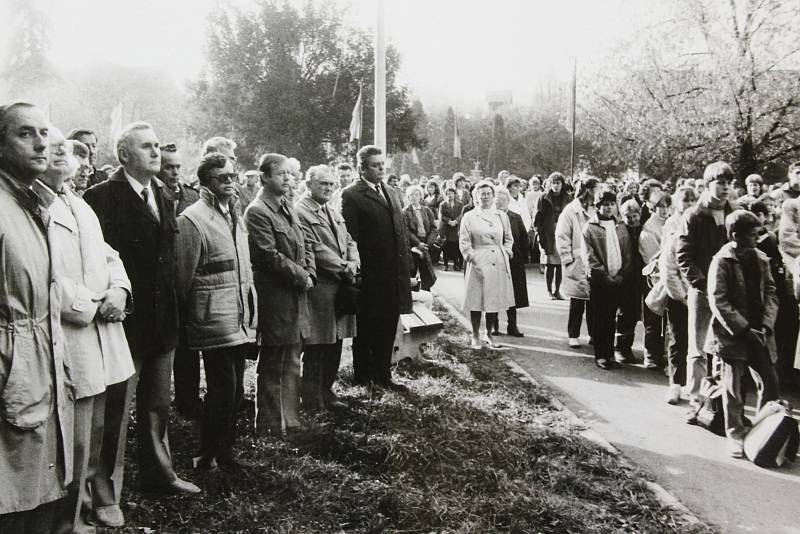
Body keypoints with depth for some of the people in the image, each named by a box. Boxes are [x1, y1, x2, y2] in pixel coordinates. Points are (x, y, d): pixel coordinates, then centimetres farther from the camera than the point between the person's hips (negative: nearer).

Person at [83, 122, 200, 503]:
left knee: (157, 405, 20)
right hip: (125, 323, -7)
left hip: (162, 323, 7)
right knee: (115, 410, 3)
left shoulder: (162, 196, 12)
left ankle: (158, 472, 37)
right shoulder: (101, 198, -11)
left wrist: (172, 311, 8)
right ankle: (105, 493, 17)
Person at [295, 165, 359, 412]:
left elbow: (348, 241, 17)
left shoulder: (333, 213, 19)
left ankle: (326, 391, 27)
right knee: (316, 348, 0)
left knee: (334, 345, 14)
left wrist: (353, 263, -3)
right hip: (319, 287, -8)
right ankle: (313, 401, 11)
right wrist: (343, 267, -15)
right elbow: (315, 249, -17)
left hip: (341, 285, 9)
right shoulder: (300, 213, -10)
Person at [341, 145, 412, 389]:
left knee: (388, 327, 13)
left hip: (394, 275, 7)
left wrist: (405, 267, 11)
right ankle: (362, 376, 20)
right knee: (366, 327, 7)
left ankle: (383, 375, 25)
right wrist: (356, 270, -16)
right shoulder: (352, 195, -8)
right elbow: (350, 238, -12)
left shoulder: (393, 193, 15)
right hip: (370, 276, -6)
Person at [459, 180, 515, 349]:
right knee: (476, 301, -2)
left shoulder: (502, 216, 11)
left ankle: (489, 335, 22)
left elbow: (508, 239, 18)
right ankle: (475, 337, 11)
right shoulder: (469, 217, 2)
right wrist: (473, 258, -10)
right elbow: (464, 242, 0)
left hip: (499, 264, 3)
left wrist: (506, 253, 4)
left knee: (495, 300, 7)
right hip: (478, 265, -3)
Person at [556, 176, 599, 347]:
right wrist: (568, 259, -10)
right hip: (578, 264, -4)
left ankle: (593, 334, 19)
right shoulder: (571, 210, -5)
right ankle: (573, 335, 15)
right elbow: (562, 236, -6)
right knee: (577, 302, 4)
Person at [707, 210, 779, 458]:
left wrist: (766, 324, -5)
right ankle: (735, 434, 18)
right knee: (733, 387, 4)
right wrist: (744, 329, -17)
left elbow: (770, 292, 8)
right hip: (733, 334, -5)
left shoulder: (760, 259, 6)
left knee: (770, 382, 6)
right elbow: (718, 302, -14)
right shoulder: (722, 261, -11)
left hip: (758, 333, 5)